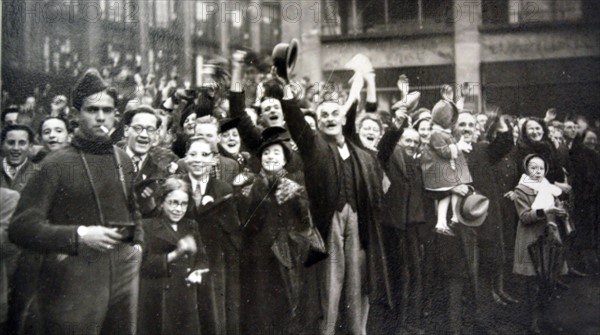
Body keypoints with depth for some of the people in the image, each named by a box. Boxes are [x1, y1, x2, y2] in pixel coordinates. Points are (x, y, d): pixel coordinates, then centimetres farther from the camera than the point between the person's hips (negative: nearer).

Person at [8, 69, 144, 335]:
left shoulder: (123, 160, 11)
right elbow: (21, 227, -11)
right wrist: (78, 235, -19)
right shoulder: (56, 164, -6)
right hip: (73, 280, -5)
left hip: (124, 275, 5)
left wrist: (138, 243, 10)